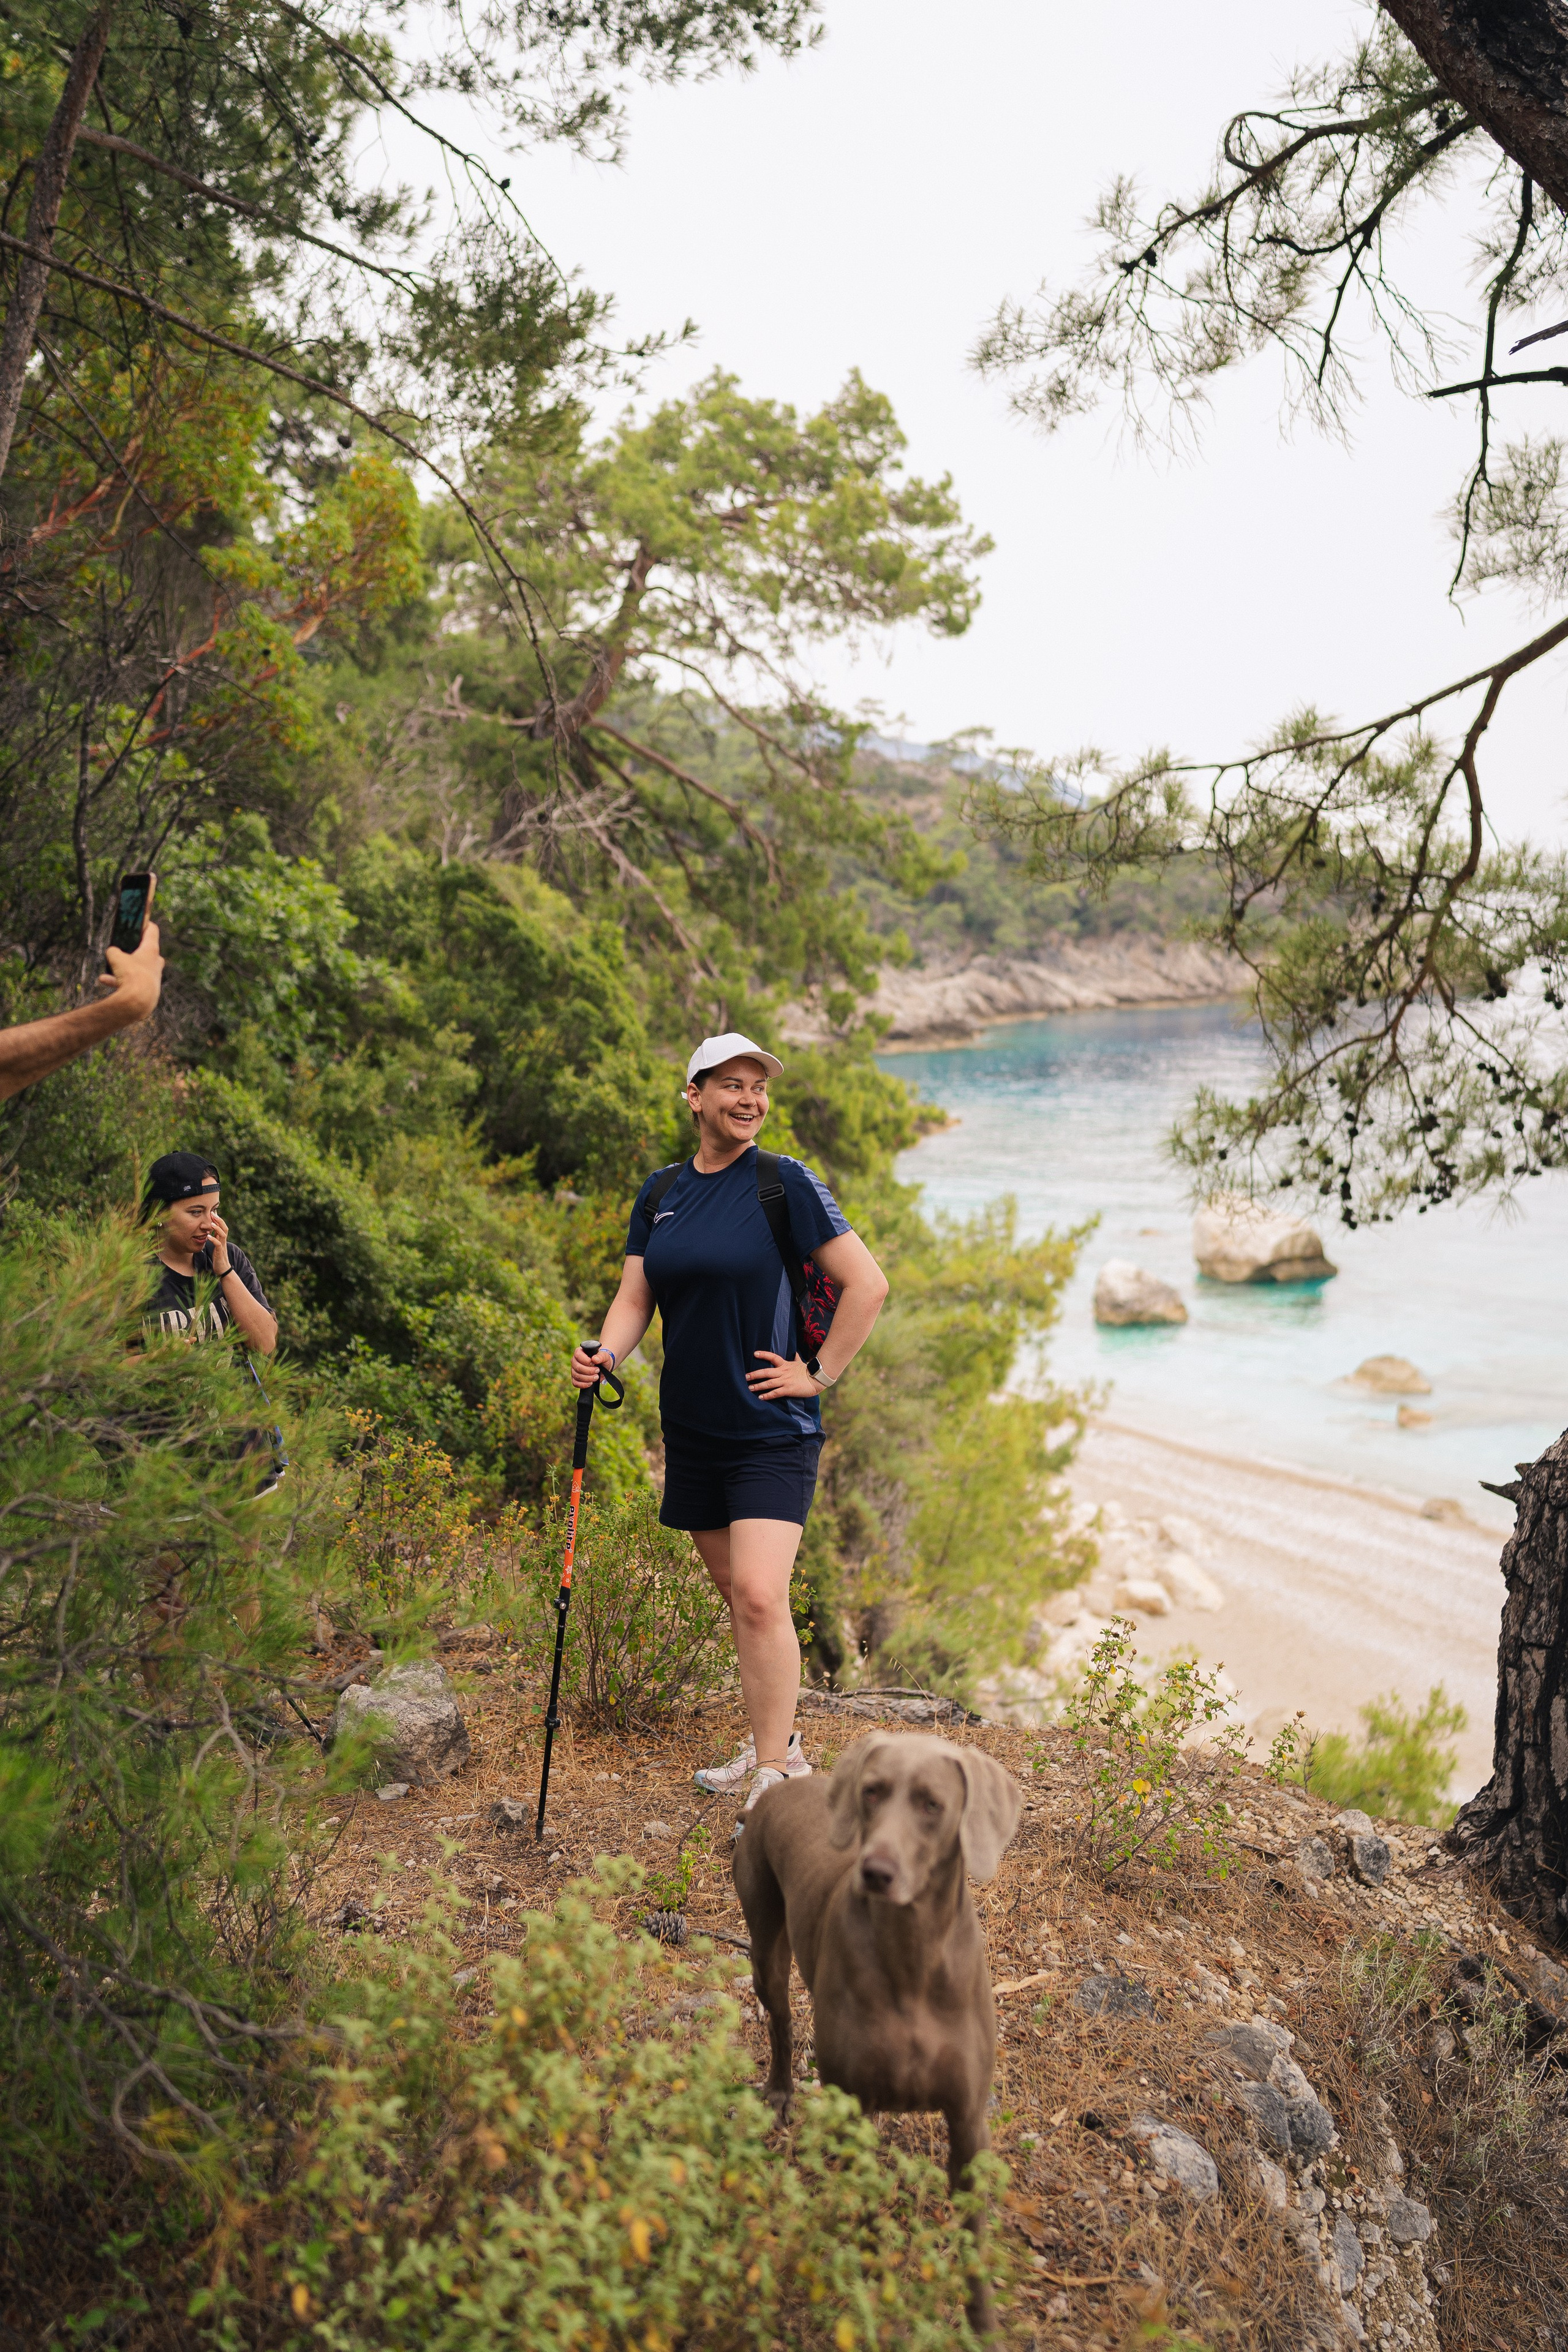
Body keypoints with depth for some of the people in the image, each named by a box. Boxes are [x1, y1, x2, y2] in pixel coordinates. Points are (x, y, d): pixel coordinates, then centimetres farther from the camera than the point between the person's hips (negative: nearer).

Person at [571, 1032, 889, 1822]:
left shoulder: (785, 1183, -8)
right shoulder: (660, 1193, 8)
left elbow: (867, 1284, -8)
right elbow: (634, 1296, 8)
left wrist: (819, 1374, -9)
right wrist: (606, 1354, -11)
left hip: (772, 1431, -6)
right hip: (692, 1430, 6)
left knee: (759, 1596, -15)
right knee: (736, 1596, 15)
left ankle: (775, 1780, -4)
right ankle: (776, 1742, 31)